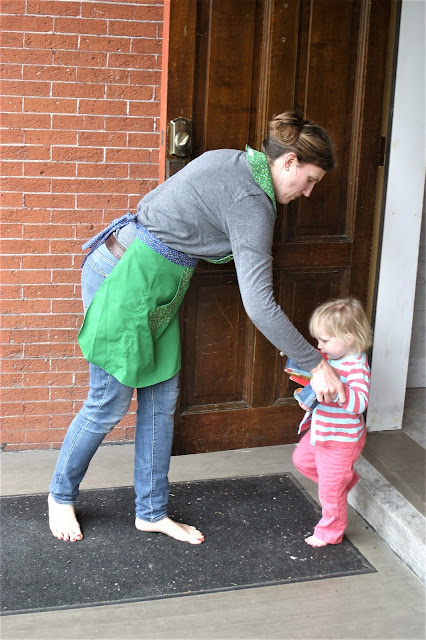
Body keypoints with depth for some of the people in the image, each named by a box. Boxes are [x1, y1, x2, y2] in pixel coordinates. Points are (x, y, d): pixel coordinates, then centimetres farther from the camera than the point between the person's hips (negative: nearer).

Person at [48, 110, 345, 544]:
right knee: (110, 403, 5)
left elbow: (156, 202, 15)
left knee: (161, 400, 12)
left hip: (154, 284, 10)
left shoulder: (233, 161, 7)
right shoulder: (252, 201, -21)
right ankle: (60, 495, 28)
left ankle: (151, 512, 23)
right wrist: (316, 365, -19)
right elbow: (259, 305, -26)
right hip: (125, 281, -10)